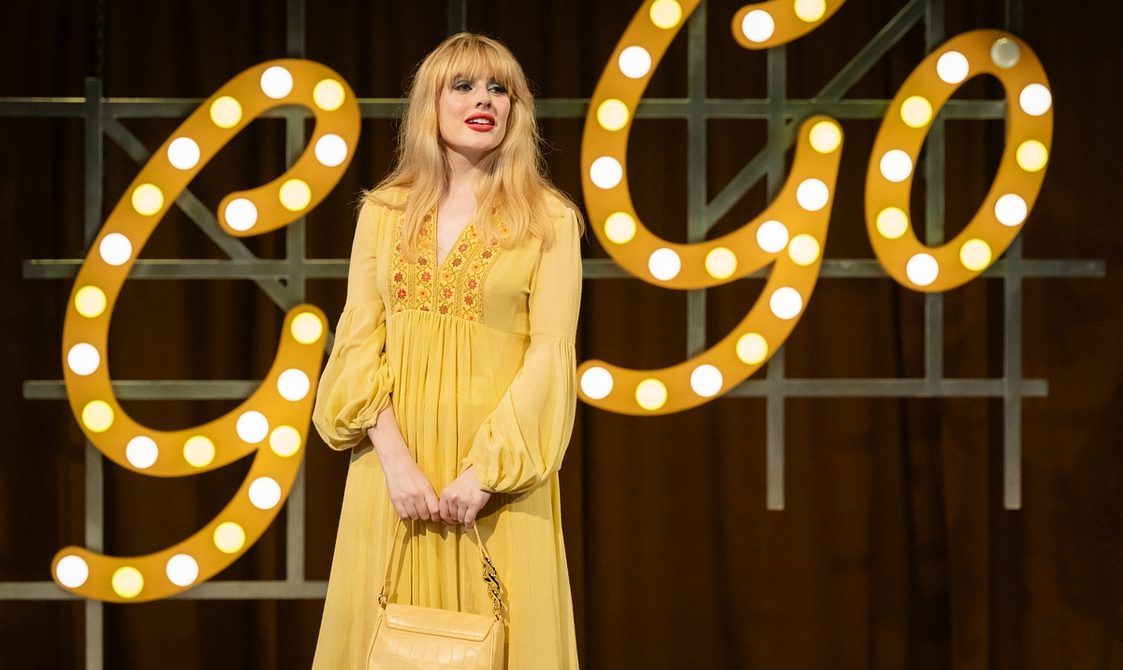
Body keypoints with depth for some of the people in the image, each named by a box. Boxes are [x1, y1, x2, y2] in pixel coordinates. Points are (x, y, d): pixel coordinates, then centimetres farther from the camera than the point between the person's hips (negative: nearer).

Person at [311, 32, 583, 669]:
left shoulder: (548, 219, -1)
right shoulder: (384, 211, 6)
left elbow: (551, 353, -7)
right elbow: (360, 340, 2)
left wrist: (484, 472, -15)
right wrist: (395, 458, -12)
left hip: (499, 466, -2)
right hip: (396, 458, 2)